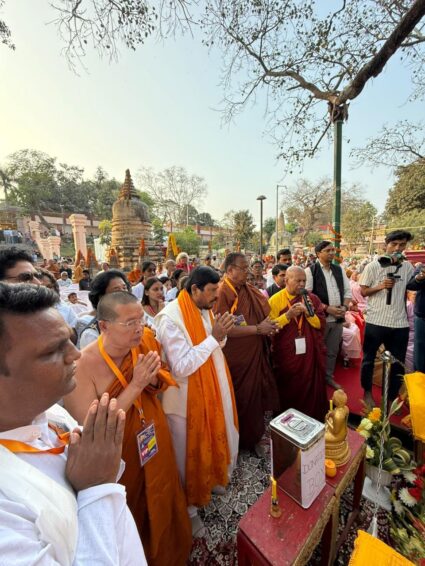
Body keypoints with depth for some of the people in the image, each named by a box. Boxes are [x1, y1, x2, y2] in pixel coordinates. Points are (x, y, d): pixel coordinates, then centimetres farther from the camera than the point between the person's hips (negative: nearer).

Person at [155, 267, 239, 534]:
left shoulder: (204, 310, -1)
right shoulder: (171, 318, -26)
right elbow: (181, 367, -27)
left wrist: (222, 334, -13)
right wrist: (214, 337, -29)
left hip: (211, 390, 7)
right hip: (187, 399, -7)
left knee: (211, 440, 27)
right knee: (188, 452, 16)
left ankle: (210, 480, 56)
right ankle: (188, 505, 43)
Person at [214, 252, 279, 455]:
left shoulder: (249, 291, 4)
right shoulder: (222, 293, -19)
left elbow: (263, 312, 14)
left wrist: (267, 325, -7)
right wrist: (258, 329, -21)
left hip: (255, 354, 7)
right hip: (236, 358, -7)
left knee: (255, 396, 19)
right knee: (240, 400, 11)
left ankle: (254, 437, 43)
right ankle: (239, 440, 37)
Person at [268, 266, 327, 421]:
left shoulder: (312, 299, 2)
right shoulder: (275, 300, -8)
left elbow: (322, 324, -1)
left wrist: (310, 314, -18)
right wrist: (288, 315, -23)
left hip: (310, 355, 3)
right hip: (287, 356, -2)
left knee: (312, 390, 14)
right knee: (289, 393, 13)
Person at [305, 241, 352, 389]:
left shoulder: (339, 270, 10)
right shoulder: (311, 270, -9)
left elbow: (347, 291, 13)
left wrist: (345, 307, -5)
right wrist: (326, 308, -18)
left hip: (338, 318, 6)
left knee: (333, 351, 17)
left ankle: (328, 376, 35)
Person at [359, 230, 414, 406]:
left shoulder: (408, 268, 5)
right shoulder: (373, 266, -5)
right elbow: (363, 292, -3)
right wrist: (381, 286, -18)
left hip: (400, 324, 3)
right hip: (375, 321, -3)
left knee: (398, 363, 13)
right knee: (368, 359, 11)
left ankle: (392, 398, 34)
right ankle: (367, 392, 33)